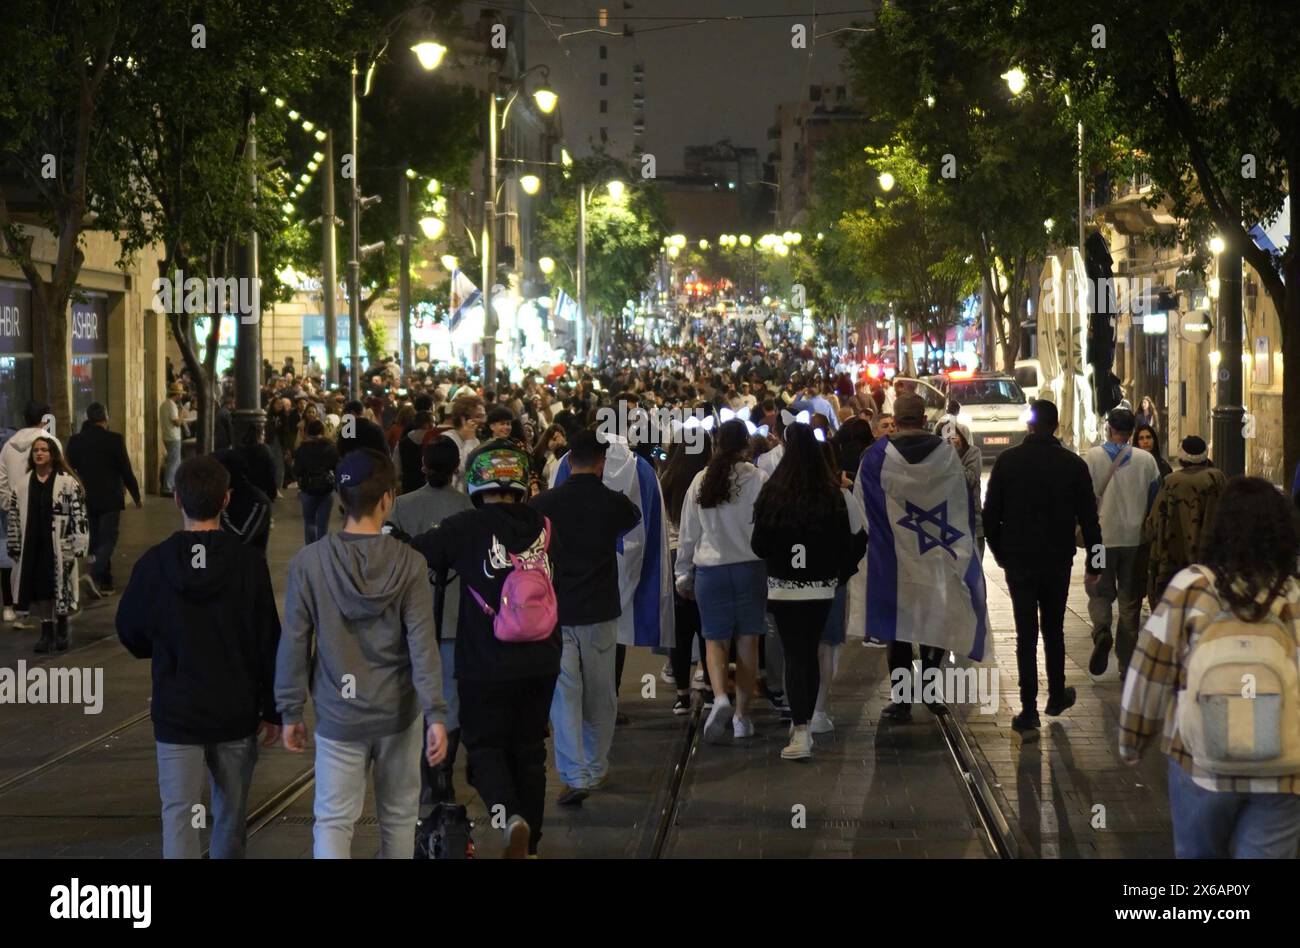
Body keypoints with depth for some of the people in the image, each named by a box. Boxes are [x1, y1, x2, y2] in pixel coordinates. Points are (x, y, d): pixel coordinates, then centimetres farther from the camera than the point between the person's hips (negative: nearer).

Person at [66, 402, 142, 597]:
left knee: (95, 541, 12)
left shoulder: (74, 441, 2)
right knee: (108, 539, 0)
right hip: (109, 499, -4)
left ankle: (105, 584, 13)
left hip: (86, 499, 4)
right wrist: (136, 496, 3)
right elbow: (126, 471, -8)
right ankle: (94, 573, -23)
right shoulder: (114, 439, -11)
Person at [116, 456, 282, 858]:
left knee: (179, 816, -2)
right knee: (231, 815, 17)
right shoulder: (248, 564, -10)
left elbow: (131, 635, 5)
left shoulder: (153, 564, -8)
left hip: (176, 713, -1)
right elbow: (269, 643, -6)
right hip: (237, 714, 1)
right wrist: (273, 711, 4)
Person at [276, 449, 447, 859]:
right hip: (398, 714, 1)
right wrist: (436, 714, -10)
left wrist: (290, 712, 4)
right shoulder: (408, 563, -9)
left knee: (333, 821, 1)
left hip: (338, 717, -1)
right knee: (399, 816, 16)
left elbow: (294, 644, -5)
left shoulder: (308, 562, -8)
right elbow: (422, 644, -12)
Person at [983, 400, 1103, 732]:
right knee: (1054, 630, 18)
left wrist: (1000, 552, 12)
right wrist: (1094, 563, 5)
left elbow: (990, 514, -1)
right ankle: (1057, 696, 26)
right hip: (1058, 561, 1)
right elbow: (1088, 518, -1)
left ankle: (1029, 709, -2)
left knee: (1026, 635, 1)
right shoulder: (1073, 464, -3)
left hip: (1019, 560, -1)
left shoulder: (1007, 461, -4)